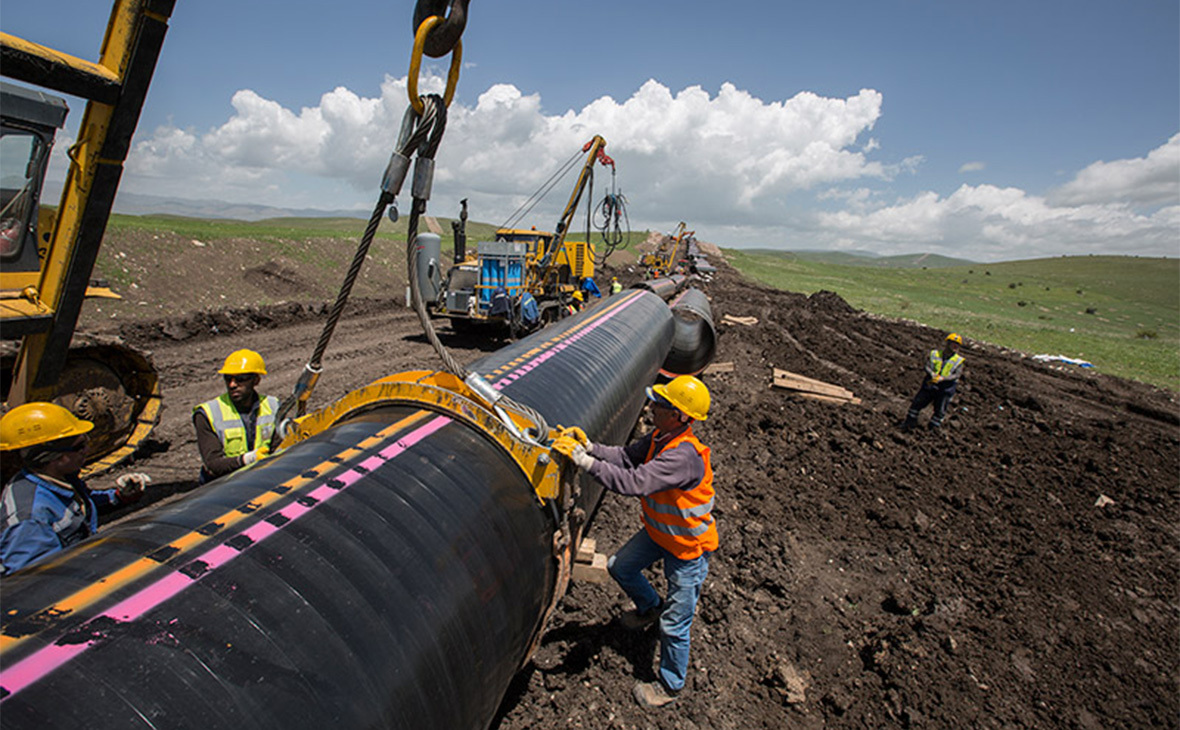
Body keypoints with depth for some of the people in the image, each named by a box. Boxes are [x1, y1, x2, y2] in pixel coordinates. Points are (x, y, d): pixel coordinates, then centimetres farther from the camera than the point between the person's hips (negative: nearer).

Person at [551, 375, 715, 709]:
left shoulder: (684, 455, -37)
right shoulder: (661, 438, -8)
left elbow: (634, 483, -43)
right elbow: (625, 456, -9)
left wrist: (584, 460, -42)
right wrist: (588, 446, -24)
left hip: (688, 548, -8)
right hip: (658, 532, 8)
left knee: (674, 625, 7)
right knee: (619, 566, 22)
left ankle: (670, 685, 34)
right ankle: (651, 607, 49)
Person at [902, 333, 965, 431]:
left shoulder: (959, 361, 1)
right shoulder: (934, 354, 4)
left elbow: (956, 375, -11)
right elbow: (927, 366, -6)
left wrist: (942, 378, -26)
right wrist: (932, 374, -28)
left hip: (945, 389, -1)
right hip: (929, 385, 1)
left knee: (940, 411, 1)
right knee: (917, 403, 5)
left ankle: (933, 428, 20)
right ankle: (909, 423, 22)